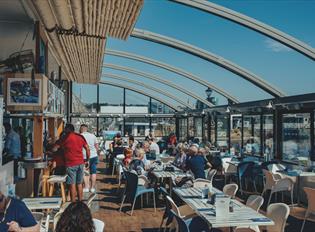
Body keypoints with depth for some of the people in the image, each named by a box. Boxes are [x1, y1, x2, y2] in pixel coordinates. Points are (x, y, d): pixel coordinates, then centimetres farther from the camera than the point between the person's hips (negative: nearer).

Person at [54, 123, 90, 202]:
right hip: (81, 163, 5)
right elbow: (87, 149, 9)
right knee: (79, 184, 13)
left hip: (71, 164, -5)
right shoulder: (80, 137, 9)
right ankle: (80, 202, 19)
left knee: (72, 185, -1)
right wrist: (87, 160, 17)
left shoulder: (66, 137, -4)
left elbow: (55, 148, -1)